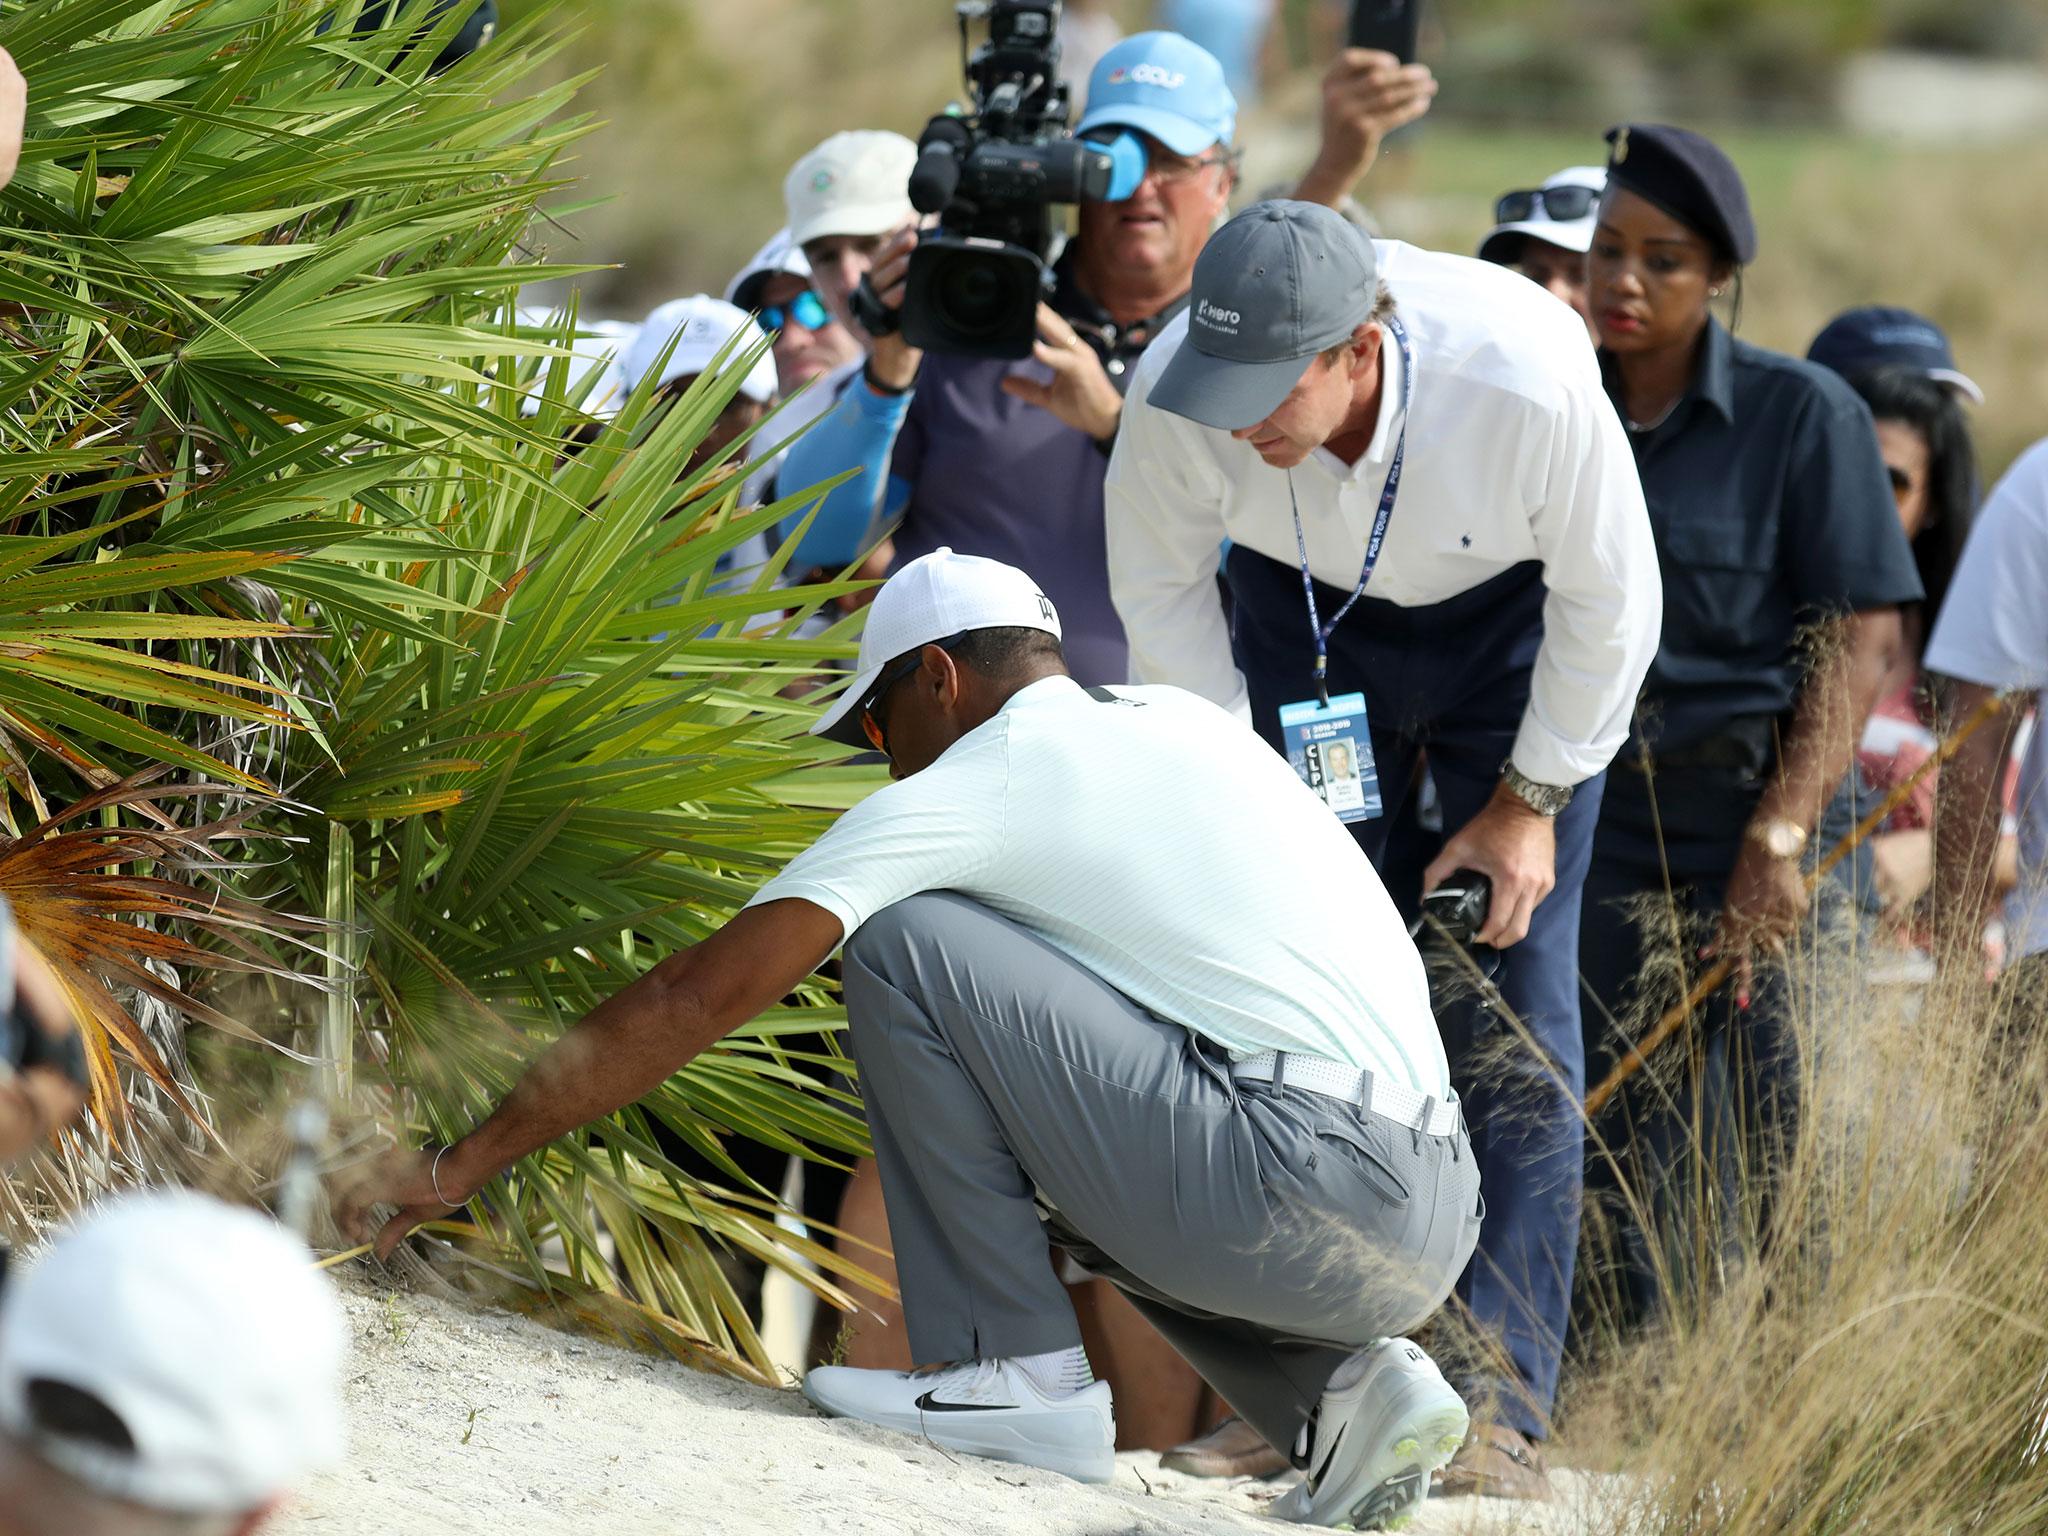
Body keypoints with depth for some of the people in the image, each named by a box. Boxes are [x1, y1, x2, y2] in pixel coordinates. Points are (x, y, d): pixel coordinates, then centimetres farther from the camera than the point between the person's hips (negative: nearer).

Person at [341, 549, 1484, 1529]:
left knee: (905, 942, -3)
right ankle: (1350, 1390, 12)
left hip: (1302, 1197, -8)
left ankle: (1015, 1375, -2)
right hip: (1448, 1226, 8)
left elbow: (699, 996, 1)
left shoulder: (973, 786, 2)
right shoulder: (1188, 724, 24)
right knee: (1066, 1177, 35)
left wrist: (459, 1168, 7)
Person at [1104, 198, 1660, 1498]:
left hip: (1509, 626, -2)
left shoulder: (1531, 381, -38)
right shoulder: (1177, 397, -32)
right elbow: (1159, 594, -9)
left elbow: (1611, 602, -19)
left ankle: (1500, 1408, -11)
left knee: (1513, 1010, -11)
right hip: (1305, 618, 2)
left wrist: (1529, 802, -13)